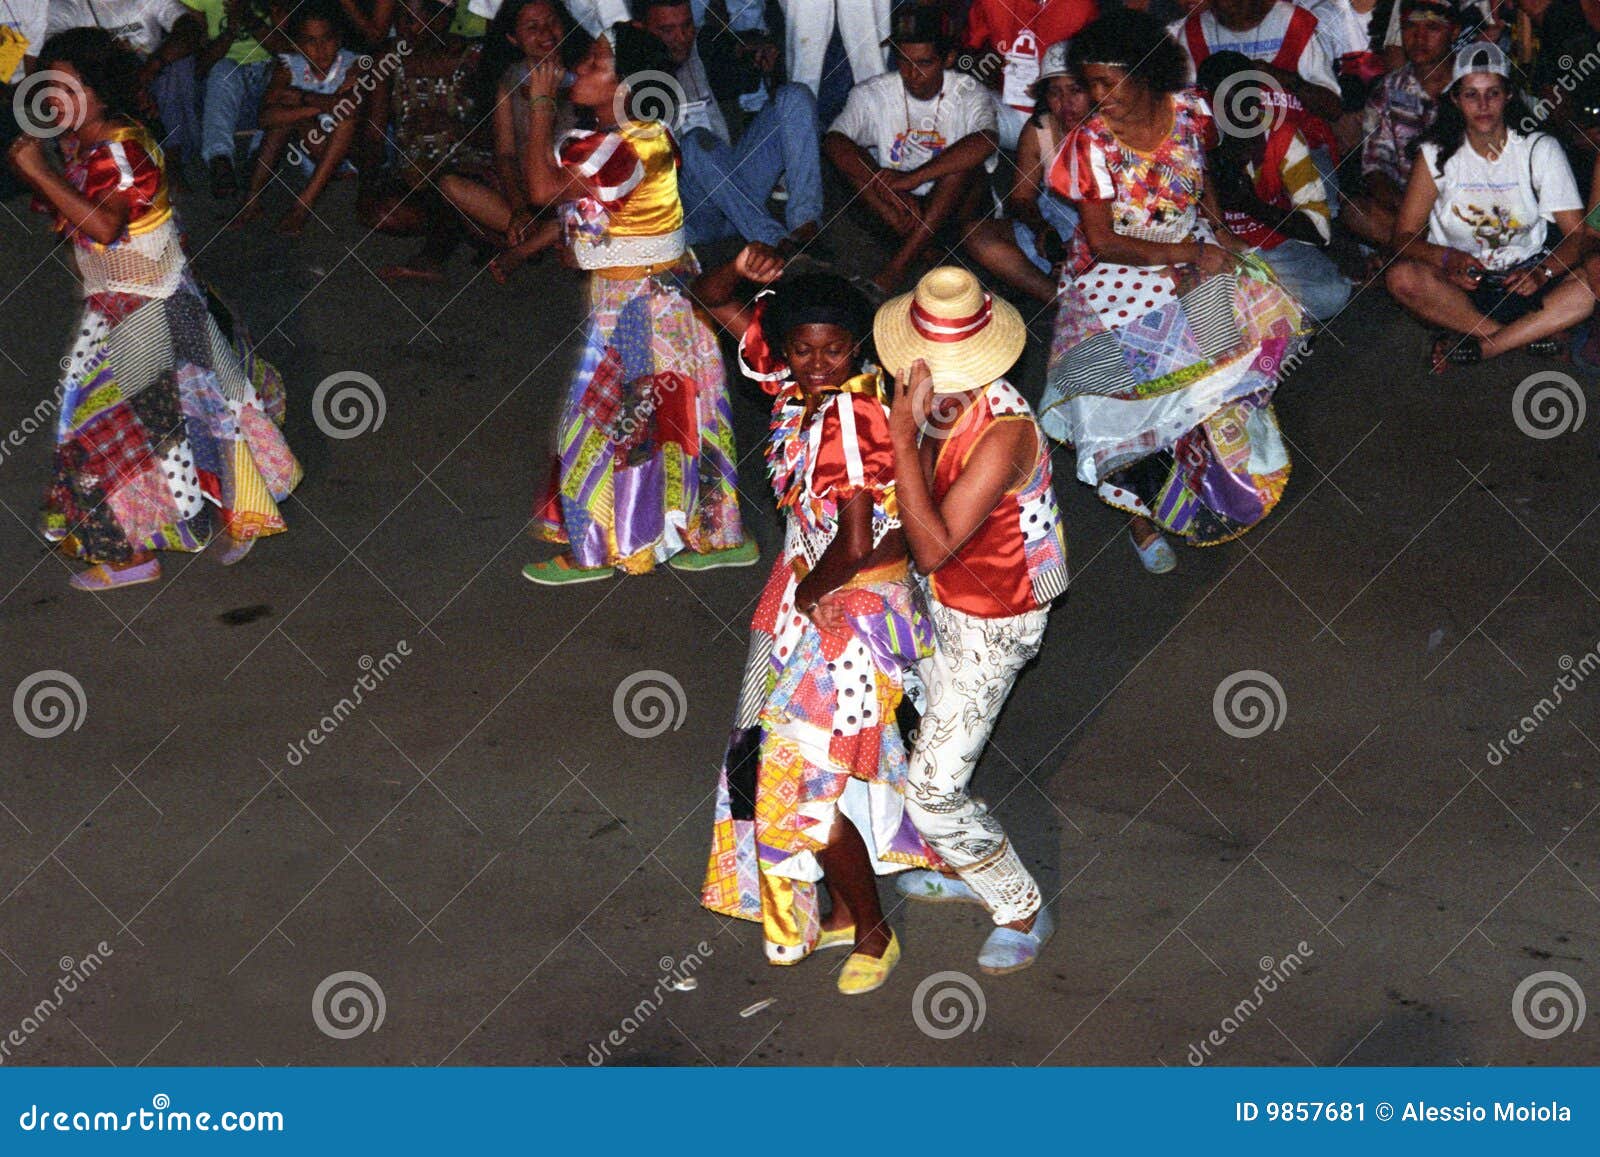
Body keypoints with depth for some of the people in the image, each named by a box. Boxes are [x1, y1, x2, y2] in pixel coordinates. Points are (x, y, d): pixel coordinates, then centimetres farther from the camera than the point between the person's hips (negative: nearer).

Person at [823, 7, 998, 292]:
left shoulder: (968, 94, -12)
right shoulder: (874, 94, -7)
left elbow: (984, 142, -34)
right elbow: (833, 142, -22)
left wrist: (912, 178, -39)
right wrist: (890, 191, -33)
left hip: (951, 203, -1)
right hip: (896, 205, 1)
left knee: (967, 160, -31)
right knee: (846, 156, -21)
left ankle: (897, 266, -33)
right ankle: (922, 250, -29)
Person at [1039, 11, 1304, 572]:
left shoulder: (1189, 110, -3)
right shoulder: (1093, 143, -14)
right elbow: (1103, 243, -14)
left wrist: (1217, 230, 1)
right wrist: (1189, 253, -17)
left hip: (1195, 247, 5)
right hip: (1125, 269, -5)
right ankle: (1143, 509, -6)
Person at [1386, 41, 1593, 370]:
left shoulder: (1540, 149, -1)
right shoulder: (1436, 154, -1)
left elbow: (1577, 233, -6)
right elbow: (1404, 237, -5)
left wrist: (1542, 271, -27)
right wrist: (1448, 258, -27)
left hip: (1525, 281, 0)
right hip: (1463, 282, 0)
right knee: (1402, 277, -32)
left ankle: (1479, 346, -29)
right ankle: (1529, 335, -24)